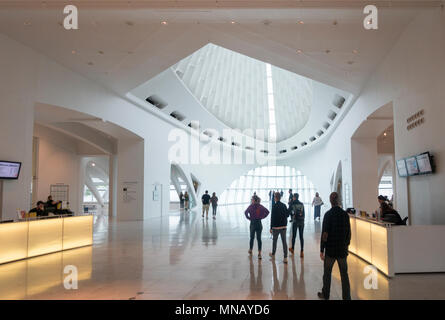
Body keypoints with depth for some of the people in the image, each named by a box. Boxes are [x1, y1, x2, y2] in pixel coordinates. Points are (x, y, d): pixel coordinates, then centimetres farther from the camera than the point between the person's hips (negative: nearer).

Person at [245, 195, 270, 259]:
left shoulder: (251, 206, -8)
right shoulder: (260, 206, -1)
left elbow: (246, 212, -20)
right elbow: (267, 211, -7)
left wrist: (249, 218, -6)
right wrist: (262, 217, 1)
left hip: (253, 223, -1)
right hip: (259, 223, 1)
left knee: (252, 237, 17)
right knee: (259, 238, 4)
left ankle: (250, 250, 32)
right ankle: (259, 253, 0)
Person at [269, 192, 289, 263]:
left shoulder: (274, 206, -13)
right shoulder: (284, 205, 2)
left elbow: (272, 218, -14)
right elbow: (287, 215, 11)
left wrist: (271, 228, -10)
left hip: (276, 227, -4)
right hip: (284, 226, 4)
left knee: (274, 241, 14)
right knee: (284, 242, 4)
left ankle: (273, 254, 32)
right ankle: (285, 258, 1)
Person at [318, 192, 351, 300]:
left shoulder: (328, 214, -13)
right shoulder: (345, 214, -1)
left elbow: (325, 234, -14)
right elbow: (348, 233, 6)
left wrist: (321, 250, -8)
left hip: (330, 250, -3)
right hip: (342, 250, 3)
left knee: (327, 273, 12)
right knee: (344, 274, 11)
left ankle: (325, 295, 24)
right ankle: (346, 296, 16)